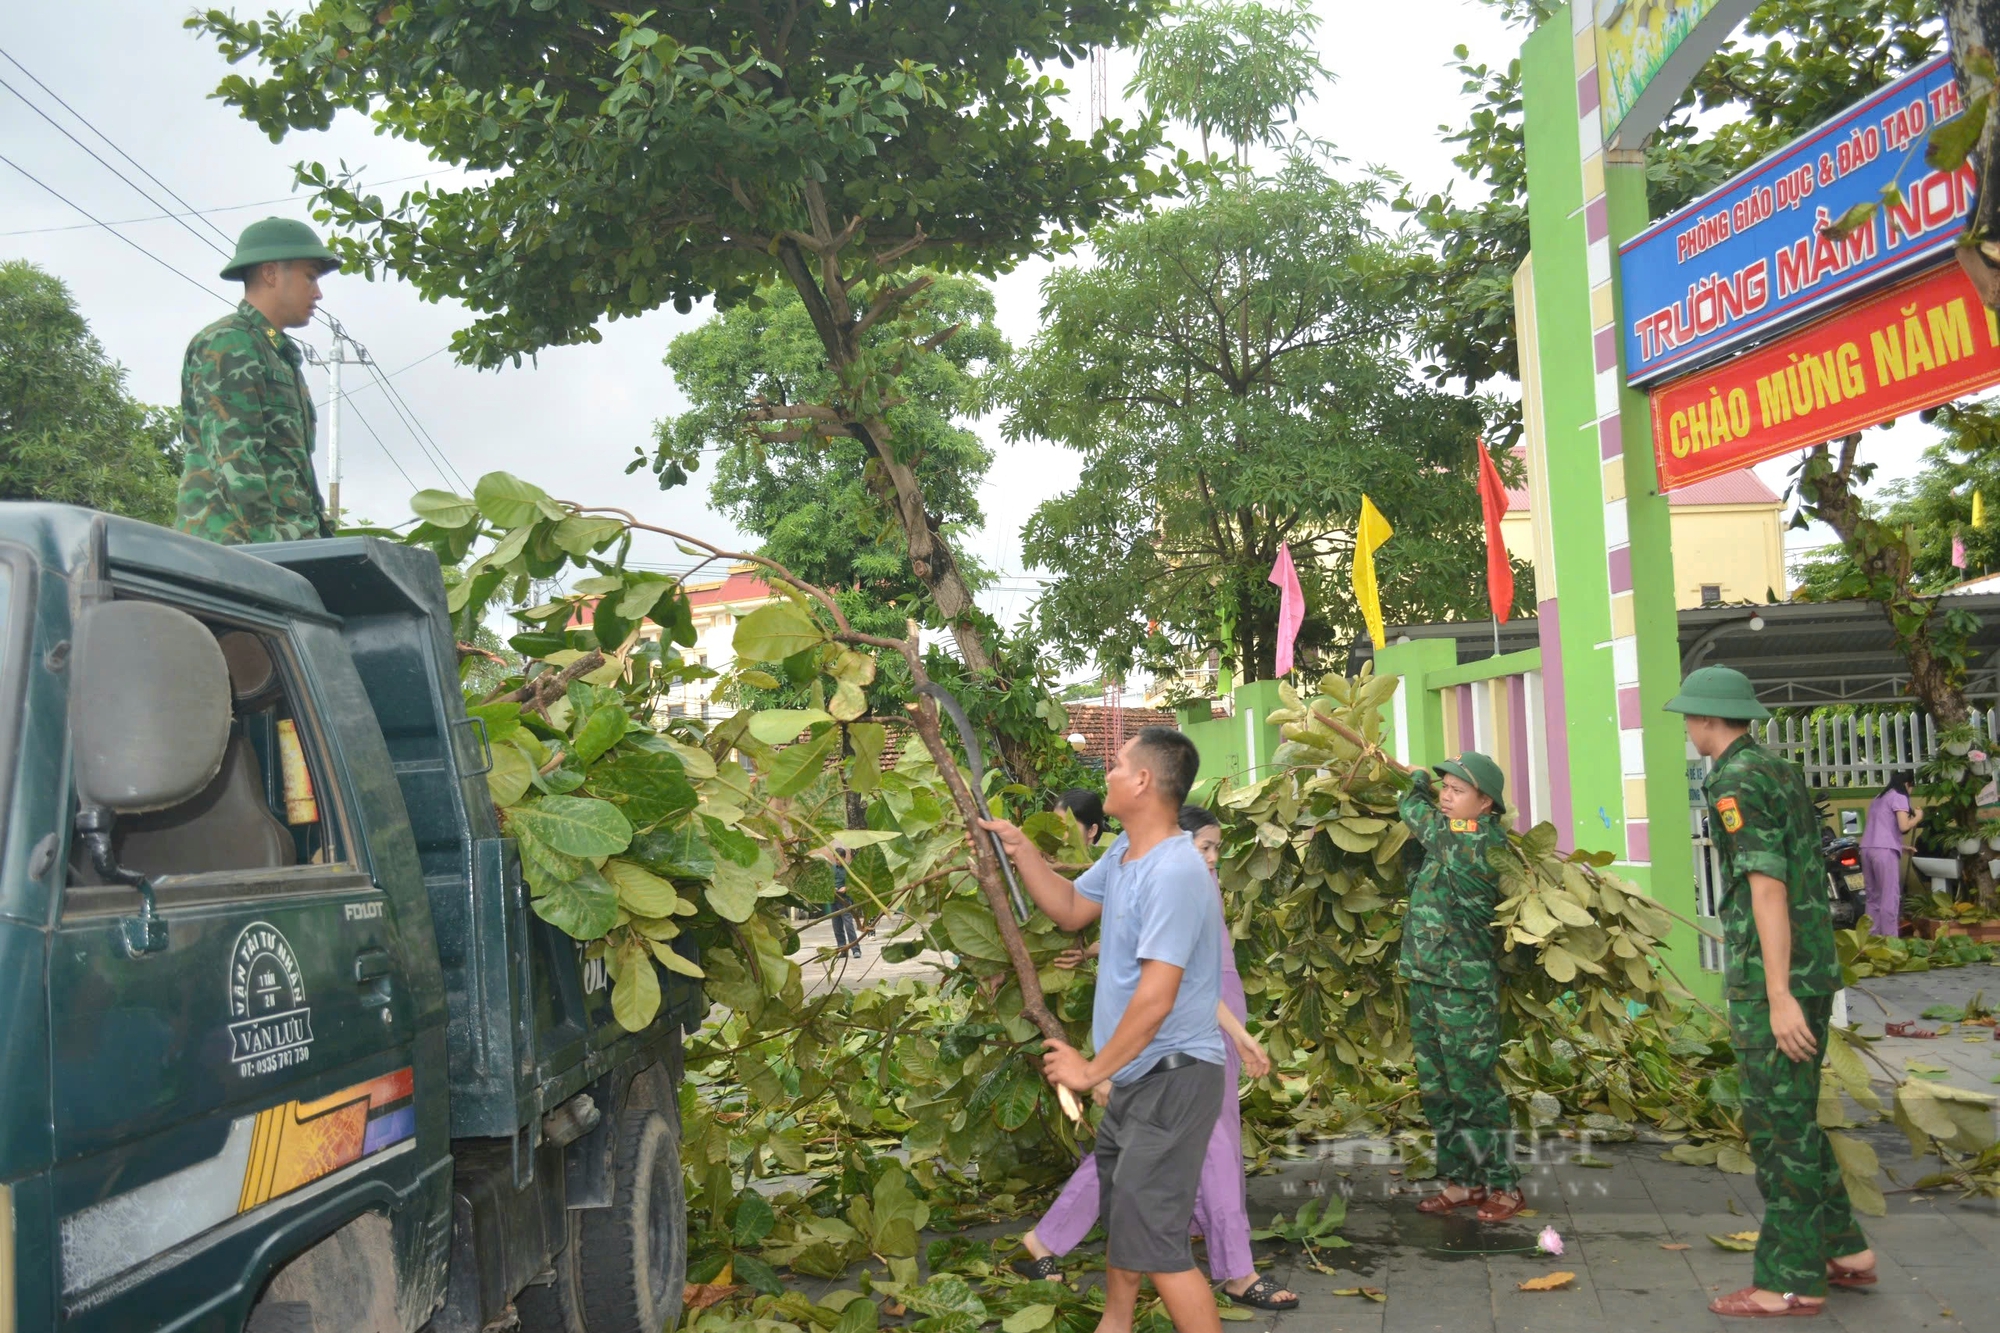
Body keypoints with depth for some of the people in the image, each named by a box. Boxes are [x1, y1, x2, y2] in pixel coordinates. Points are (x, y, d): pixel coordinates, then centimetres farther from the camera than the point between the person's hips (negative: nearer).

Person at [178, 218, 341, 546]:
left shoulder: (281, 355, 26)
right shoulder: (227, 344, -3)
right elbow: (233, 455, -14)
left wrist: (320, 530, 19)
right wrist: (268, 544, -21)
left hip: (290, 543, 9)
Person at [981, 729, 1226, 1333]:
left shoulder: (1174, 871, -26)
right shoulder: (1125, 852, 4)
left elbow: (1155, 999, -27)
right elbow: (1071, 909, 19)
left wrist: (1093, 1069, -17)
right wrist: (1017, 844, 10)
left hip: (1172, 1078, -10)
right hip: (1134, 1075, 11)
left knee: (1153, 1237, -10)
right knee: (1121, 1211, 26)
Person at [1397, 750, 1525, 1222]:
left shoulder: (1479, 840, -15)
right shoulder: (1446, 839, 9)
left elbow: (1413, 812, -5)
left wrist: (1416, 783, 12)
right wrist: (1426, 784, 12)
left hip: (1464, 988, -9)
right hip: (1426, 982, 9)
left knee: (1472, 1087, -1)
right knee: (1436, 1088, 13)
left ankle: (1504, 1186, 12)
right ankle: (1460, 1181, 23)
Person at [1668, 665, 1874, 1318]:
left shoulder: (1736, 783, -16)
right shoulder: (1781, 771, 13)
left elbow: (1768, 888, -21)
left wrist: (1778, 996, -22)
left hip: (1773, 981, -9)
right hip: (1811, 968, 9)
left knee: (1779, 1125, -1)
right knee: (1793, 1117, 19)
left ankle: (1790, 1281, 8)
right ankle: (1843, 1250, 27)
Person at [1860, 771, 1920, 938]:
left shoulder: (1879, 798, 26)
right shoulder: (1899, 797, 2)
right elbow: (1903, 826, -10)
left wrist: (1902, 846, 31)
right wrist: (1918, 817, 9)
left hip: (1867, 848, 8)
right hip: (1884, 850, -8)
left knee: (1873, 897, 11)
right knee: (1890, 897, -5)